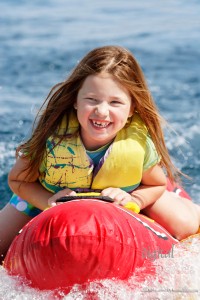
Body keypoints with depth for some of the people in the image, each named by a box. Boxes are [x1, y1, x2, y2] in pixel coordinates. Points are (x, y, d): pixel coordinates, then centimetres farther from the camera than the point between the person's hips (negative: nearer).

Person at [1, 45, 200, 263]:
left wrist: (132, 200, -34)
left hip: (115, 195, 1)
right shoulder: (53, 136, -38)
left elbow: (157, 184, -13)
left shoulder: (141, 141, -35)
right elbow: (18, 180, -21)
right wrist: (50, 202, -39)